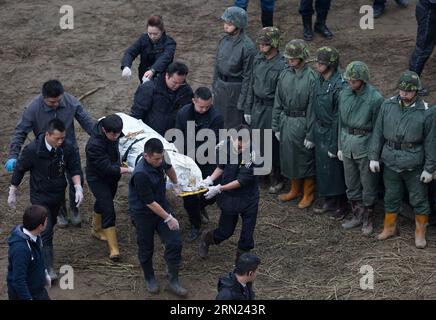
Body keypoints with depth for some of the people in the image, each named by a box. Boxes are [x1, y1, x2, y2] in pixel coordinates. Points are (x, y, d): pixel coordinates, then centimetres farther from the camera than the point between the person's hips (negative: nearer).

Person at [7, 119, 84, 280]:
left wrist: (78, 187, -17)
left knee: (50, 225, 21)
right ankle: (48, 268, -7)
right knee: (45, 231, -10)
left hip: (58, 194, 4)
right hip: (40, 196, -4)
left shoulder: (67, 147, -15)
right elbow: (19, 170, -9)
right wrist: (12, 193, -1)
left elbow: (74, 168, -2)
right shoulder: (32, 149, -23)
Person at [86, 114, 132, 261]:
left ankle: (96, 229, 50)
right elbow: (107, 168, -34)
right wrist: (128, 170, -32)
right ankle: (113, 249, -10)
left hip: (112, 176, 8)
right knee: (108, 210, -12)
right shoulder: (94, 145, -37)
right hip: (98, 178, -8)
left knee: (103, 202, 26)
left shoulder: (113, 134, -13)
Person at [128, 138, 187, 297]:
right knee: (146, 248, 11)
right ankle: (149, 279, 35)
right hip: (143, 214, -6)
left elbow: (168, 168, 18)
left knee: (174, 243, 0)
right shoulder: (141, 174, -33)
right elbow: (149, 202, -27)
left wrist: (175, 183, 31)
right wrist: (168, 218, -22)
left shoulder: (159, 160, -10)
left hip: (162, 206, 7)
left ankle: (173, 281, 12)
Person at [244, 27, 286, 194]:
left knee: (273, 146, 7)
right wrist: (248, 109, 12)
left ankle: (276, 179, 23)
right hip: (257, 107, 6)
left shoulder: (282, 65, -21)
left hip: (272, 109, -6)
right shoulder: (258, 59, 1)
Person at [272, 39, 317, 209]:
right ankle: (295, 190, 37)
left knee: (305, 159, 8)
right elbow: (278, 103, 7)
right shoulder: (284, 74, -1)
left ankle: (308, 194, 25)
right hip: (286, 121, 6)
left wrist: (310, 135, -14)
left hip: (302, 123, -6)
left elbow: (312, 108, -15)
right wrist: (276, 126, 8)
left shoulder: (311, 78, -18)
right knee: (289, 157, 18)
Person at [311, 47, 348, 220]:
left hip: (332, 132, -8)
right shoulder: (319, 80, -2)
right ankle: (329, 200, 37)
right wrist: (312, 133, 13)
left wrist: (334, 146, -18)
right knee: (322, 167, 19)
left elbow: (338, 118, -22)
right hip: (319, 131, 8)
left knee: (335, 169, 7)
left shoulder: (339, 86, -27)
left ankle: (341, 205, 25)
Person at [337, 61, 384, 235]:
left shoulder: (375, 98, -16)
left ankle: (368, 219, 22)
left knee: (368, 186, 6)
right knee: (351, 184, 17)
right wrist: (340, 146, 11)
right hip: (348, 146, 6)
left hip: (365, 147, -6)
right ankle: (357, 215, 32)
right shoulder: (345, 94, 0)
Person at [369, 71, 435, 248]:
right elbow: (378, 133, 3)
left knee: (419, 200, 8)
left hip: (414, 165, -3)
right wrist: (374, 157, 1)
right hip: (390, 162, 3)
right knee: (391, 197, 17)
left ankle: (420, 233, 25)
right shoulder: (388, 106, -4)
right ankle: (389, 227, 35)